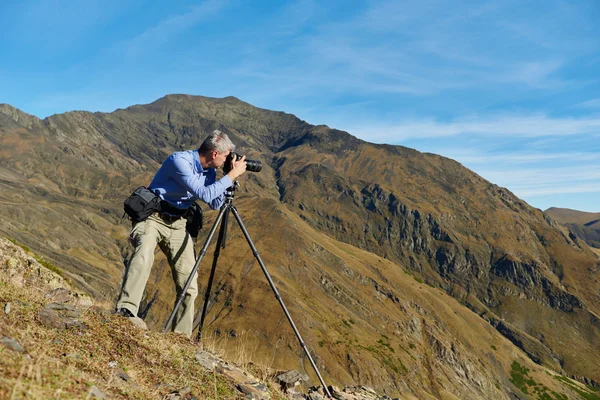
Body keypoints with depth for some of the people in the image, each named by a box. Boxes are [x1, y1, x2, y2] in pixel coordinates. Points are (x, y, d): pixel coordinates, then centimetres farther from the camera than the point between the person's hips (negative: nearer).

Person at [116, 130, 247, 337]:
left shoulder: (209, 171, 4)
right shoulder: (180, 160, -20)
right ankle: (125, 311, -44)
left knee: (189, 286, 1)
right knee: (144, 253, -40)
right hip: (152, 217, -6)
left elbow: (215, 204, 7)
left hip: (177, 224, 7)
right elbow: (204, 194, -26)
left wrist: (230, 177, -2)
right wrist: (231, 175, -21)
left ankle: (182, 336, 15)